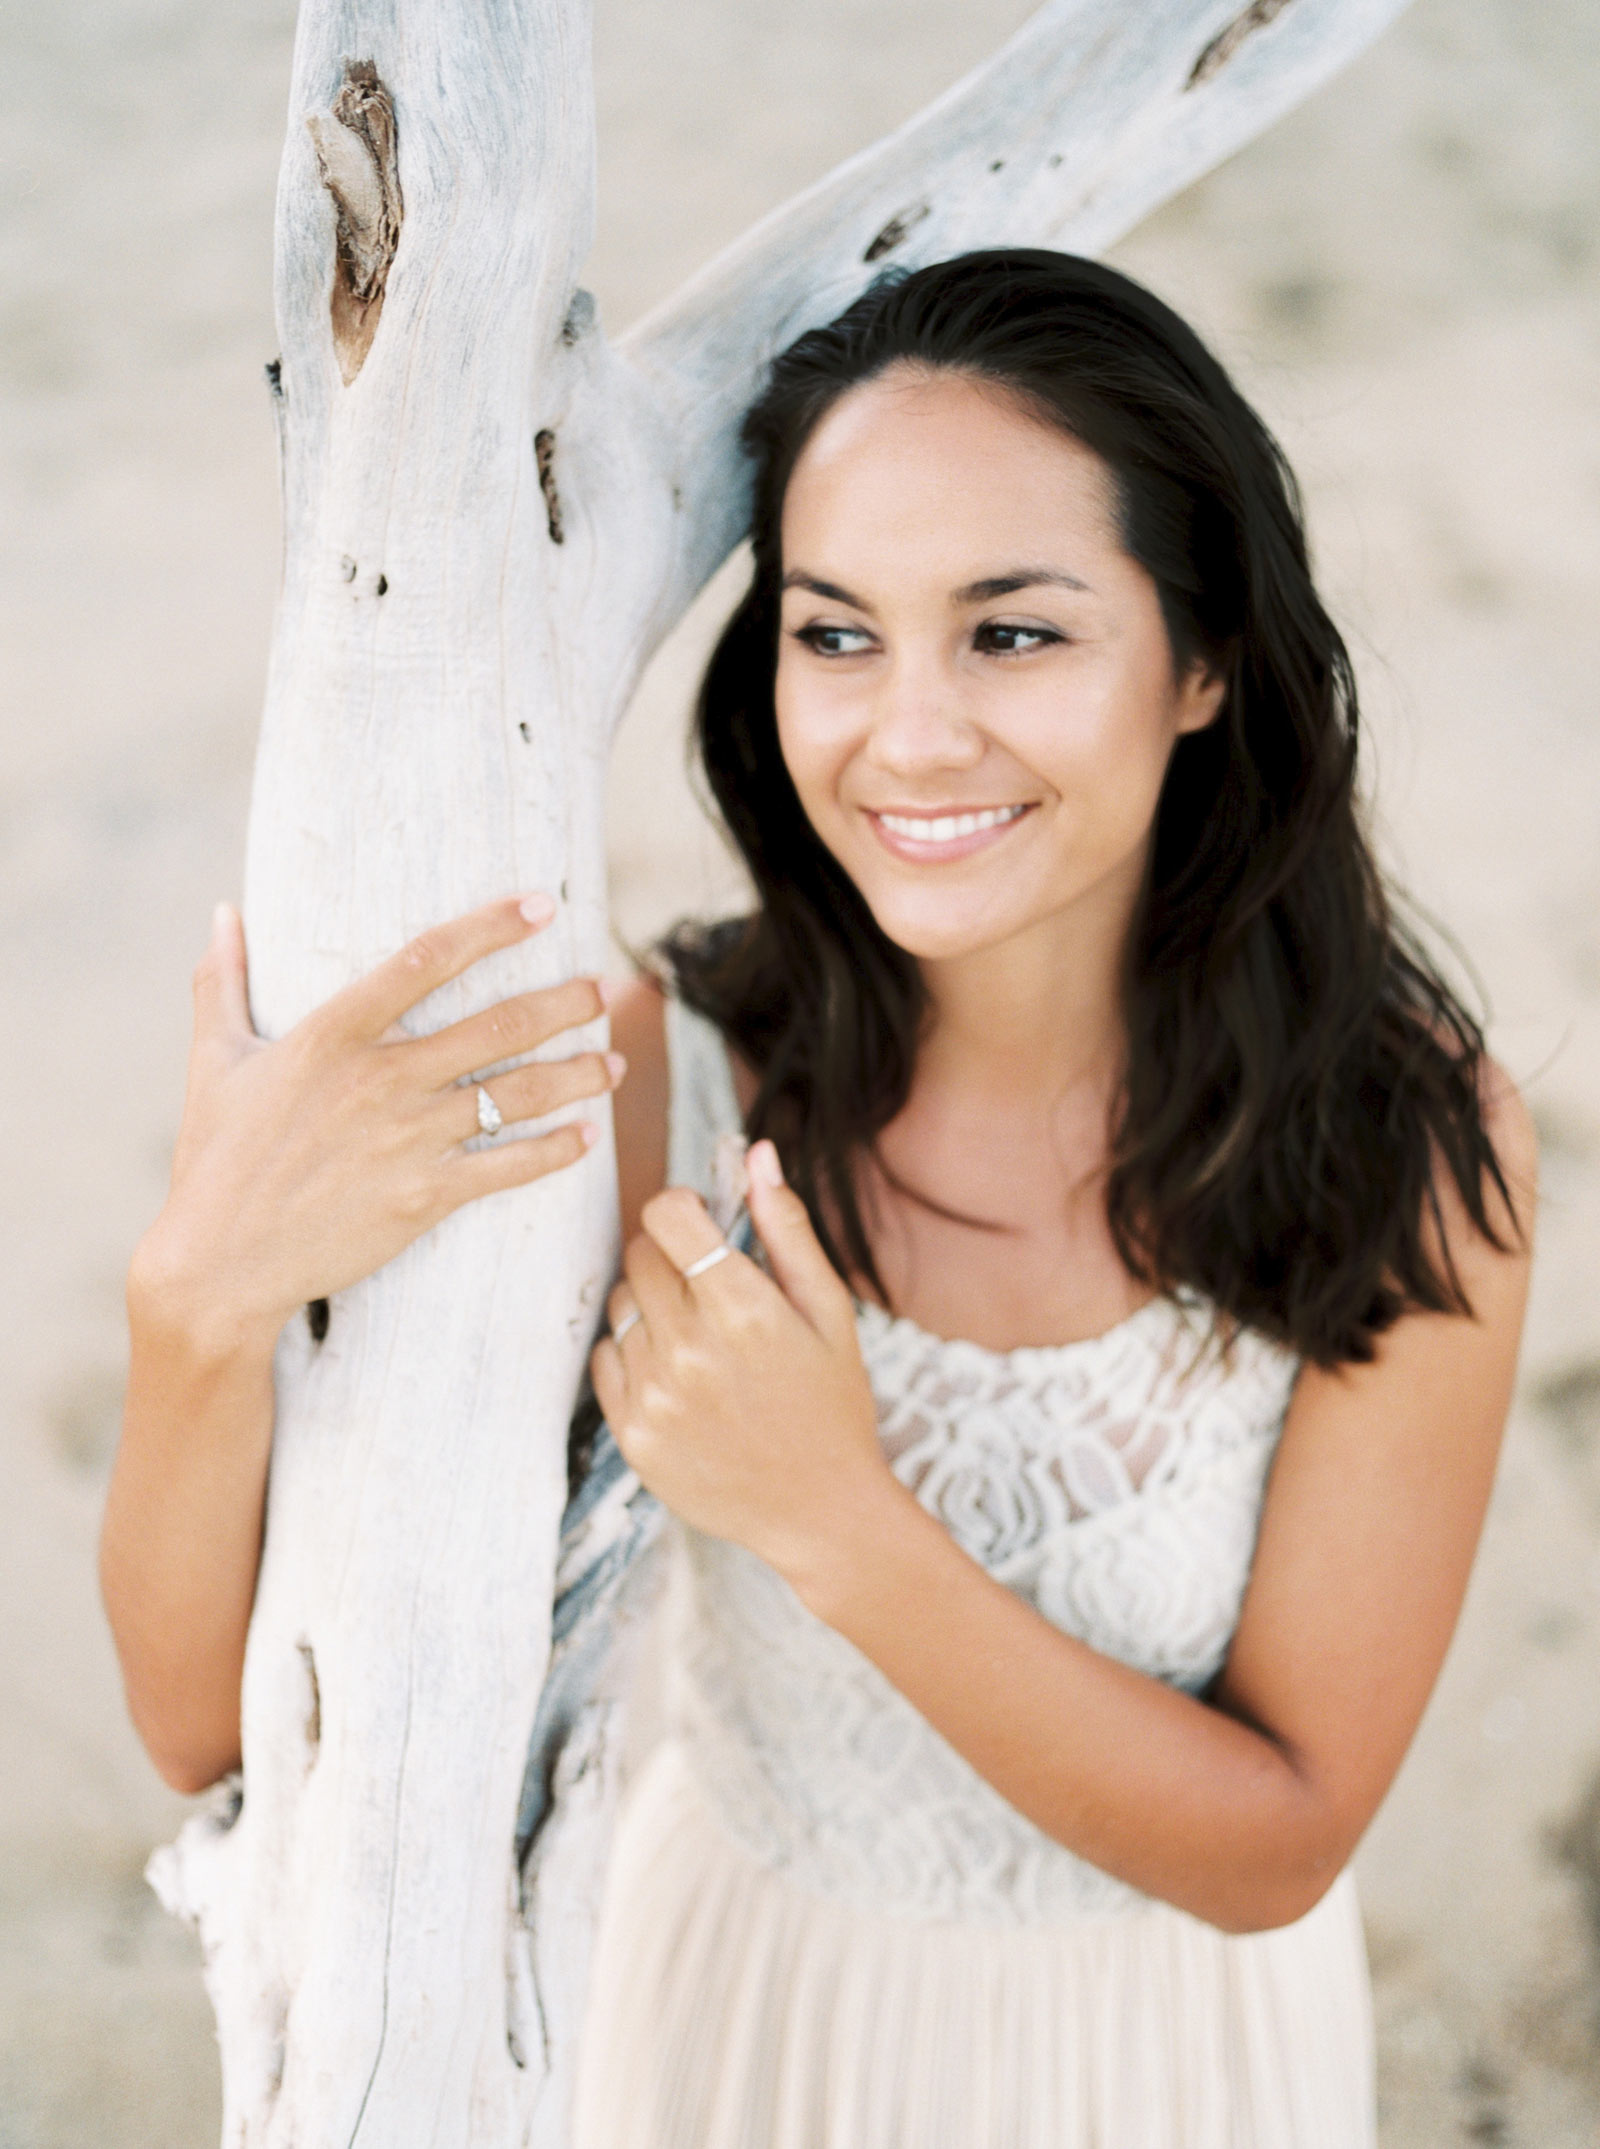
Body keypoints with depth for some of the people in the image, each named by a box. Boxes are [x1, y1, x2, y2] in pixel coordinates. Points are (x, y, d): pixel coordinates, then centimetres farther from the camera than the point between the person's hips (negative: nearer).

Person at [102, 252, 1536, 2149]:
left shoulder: (1414, 1138, -24)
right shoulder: (651, 1085, -25)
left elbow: (1272, 1847, -21)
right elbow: (211, 1719, -24)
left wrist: (829, 1515, -34)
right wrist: (203, 1290, -44)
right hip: (754, 1993, 0)